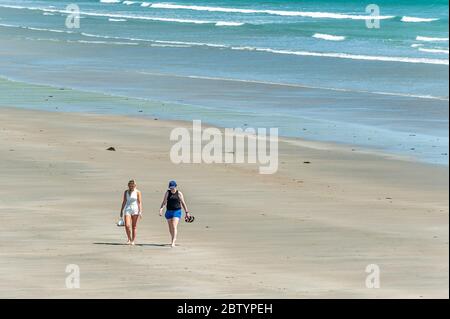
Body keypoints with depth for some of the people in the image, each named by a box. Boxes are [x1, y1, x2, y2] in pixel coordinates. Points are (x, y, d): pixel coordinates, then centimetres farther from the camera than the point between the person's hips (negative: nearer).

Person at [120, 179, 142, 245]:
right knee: (127, 225, -11)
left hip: (135, 210, -2)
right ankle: (129, 239, 9)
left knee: (134, 227, 1)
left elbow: (140, 202, -4)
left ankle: (133, 240, 9)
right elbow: (124, 202, 15)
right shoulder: (126, 192, 9)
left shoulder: (137, 192, -1)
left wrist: (140, 212, -11)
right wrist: (121, 211, 15)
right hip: (127, 209, 2)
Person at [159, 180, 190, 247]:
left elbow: (183, 203, 4)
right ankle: (173, 239, 31)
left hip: (177, 211, -3)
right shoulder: (167, 193, 3)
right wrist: (161, 210, -16)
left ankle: (173, 242, -21)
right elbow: (164, 202, -2)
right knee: (170, 227, 10)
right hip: (169, 211, 3)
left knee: (174, 227, -15)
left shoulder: (179, 193, -1)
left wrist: (187, 212, 5)